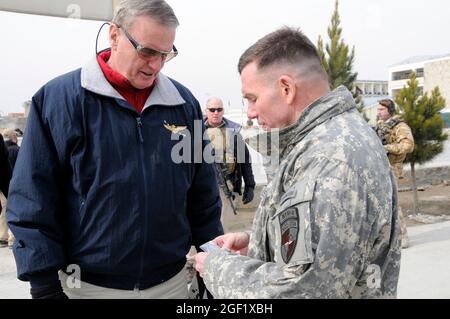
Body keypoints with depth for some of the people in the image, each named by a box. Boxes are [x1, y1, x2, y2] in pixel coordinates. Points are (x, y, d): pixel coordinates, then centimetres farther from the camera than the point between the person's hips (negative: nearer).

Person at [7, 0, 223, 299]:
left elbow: (203, 196, 8)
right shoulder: (58, 98, -9)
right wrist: (45, 285, -9)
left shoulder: (184, 103, 1)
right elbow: (33, 202, -8)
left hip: (171, 280, 3)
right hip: (89, 285, -3)